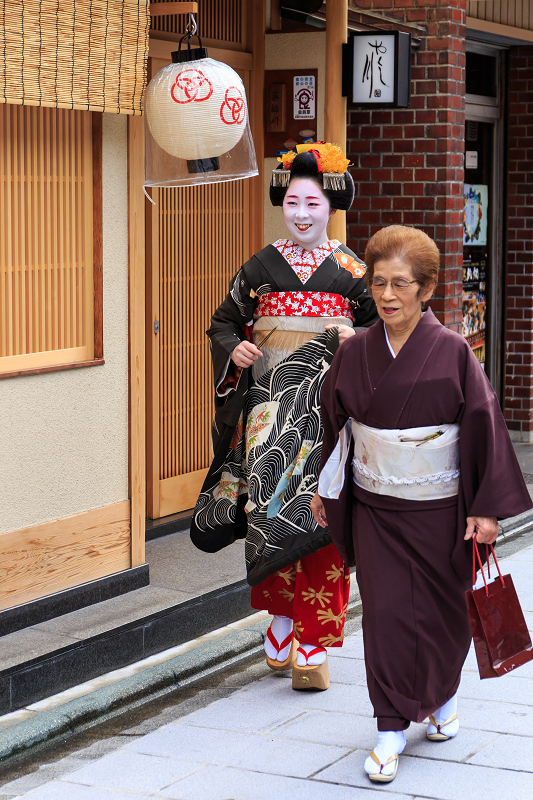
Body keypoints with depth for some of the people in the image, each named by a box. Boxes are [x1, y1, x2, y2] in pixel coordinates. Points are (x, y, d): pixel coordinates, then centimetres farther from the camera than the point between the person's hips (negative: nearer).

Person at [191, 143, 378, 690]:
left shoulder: (352, 271, 4)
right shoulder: (261, 268, 10)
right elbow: (223, 323, 18)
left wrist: (356, 339, -12)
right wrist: (234, 349, -3)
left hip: (328, 405, -2)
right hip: (268, 406, 2)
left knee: (318, 520, -5)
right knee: (270, 513, -1)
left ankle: (311, 644, 0)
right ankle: (282, 621, 18)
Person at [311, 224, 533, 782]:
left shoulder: (452, 353, -10)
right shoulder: (355, 353, -1)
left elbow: (483, 427, -8)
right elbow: (335, 424, 12)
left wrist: (486, 507, -10)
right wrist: (326, 488, 17)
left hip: (439, 511, -2)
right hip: (374, 509, 2)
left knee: (441, 614, 11)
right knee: (384, 612, -3)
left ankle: (442, 697, 39)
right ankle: (391, 729, 8)